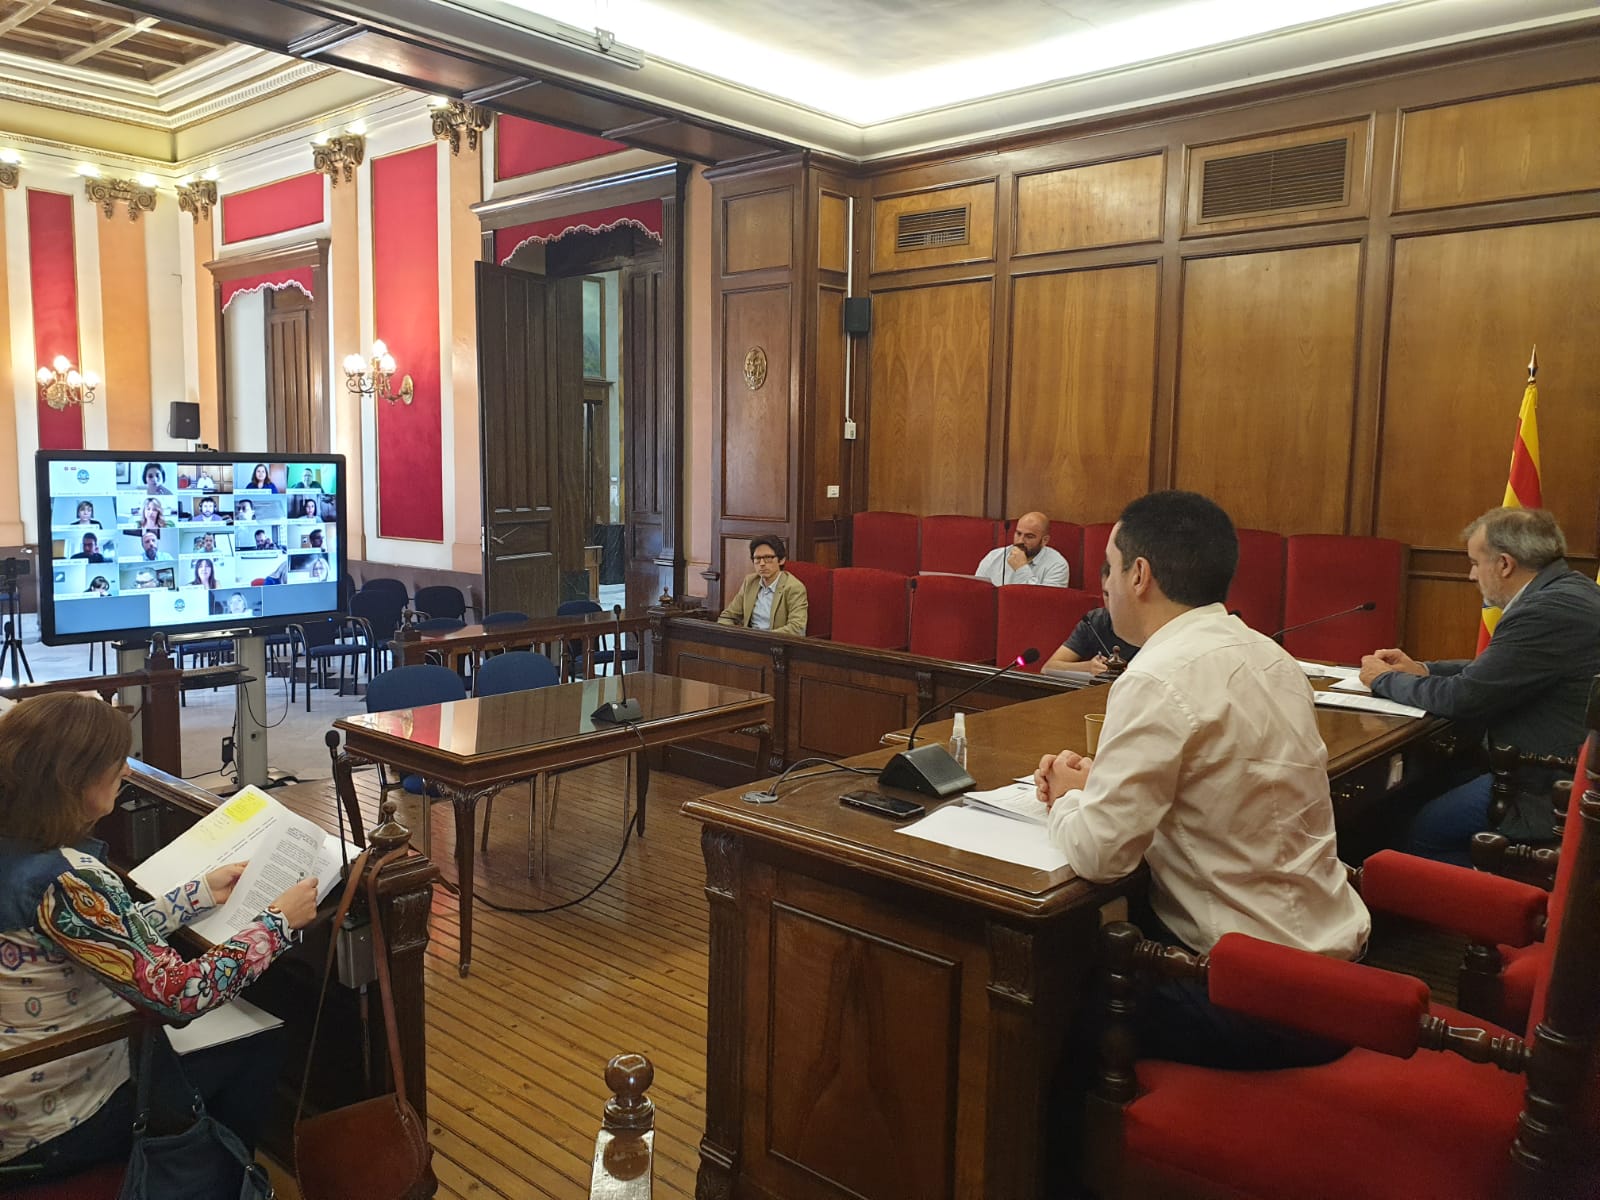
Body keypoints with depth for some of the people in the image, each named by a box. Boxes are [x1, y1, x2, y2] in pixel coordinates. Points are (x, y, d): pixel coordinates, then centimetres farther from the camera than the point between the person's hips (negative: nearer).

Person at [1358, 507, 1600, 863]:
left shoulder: (1548, 610, -25)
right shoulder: (1568, 590, 7)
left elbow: (1462, 697, -21)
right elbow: (1492, 670, 16)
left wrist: (1384, 679, -5)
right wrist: (1422, 669, 7)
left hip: (1555, 792, -10)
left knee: (1426, 829, -6)